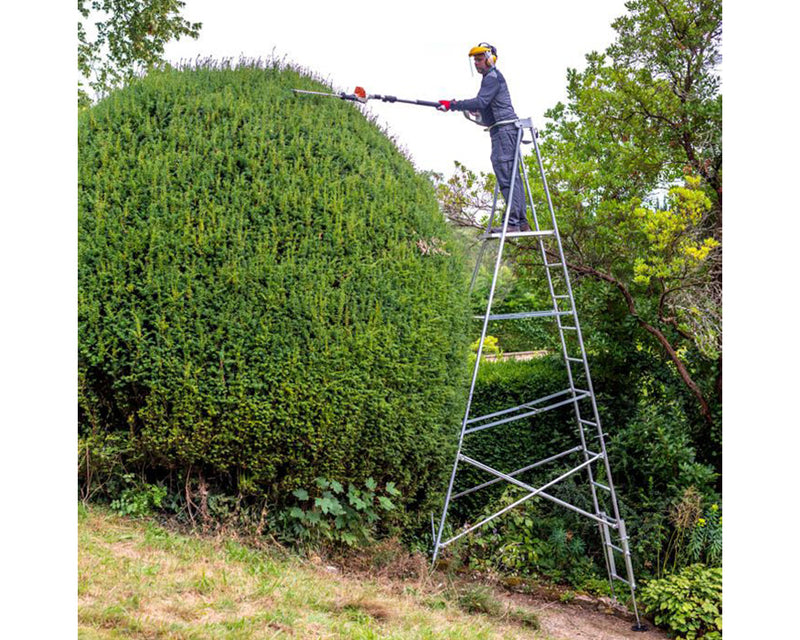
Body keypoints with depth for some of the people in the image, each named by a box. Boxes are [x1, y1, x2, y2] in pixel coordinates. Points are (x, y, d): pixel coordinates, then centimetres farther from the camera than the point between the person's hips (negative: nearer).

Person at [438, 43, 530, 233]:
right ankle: (522, 222, 11)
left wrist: (452, 105, -18)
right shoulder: (492, 77, 24)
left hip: (504, 129, -11)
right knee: (511, 176, 9)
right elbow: (485, 105, 25)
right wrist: (458, 105, 15)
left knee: (506, 176, -14)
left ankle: (513, 222, -17)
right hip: (503, 131, 11)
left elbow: (480, 102, -21)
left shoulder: (492, 77, -8)